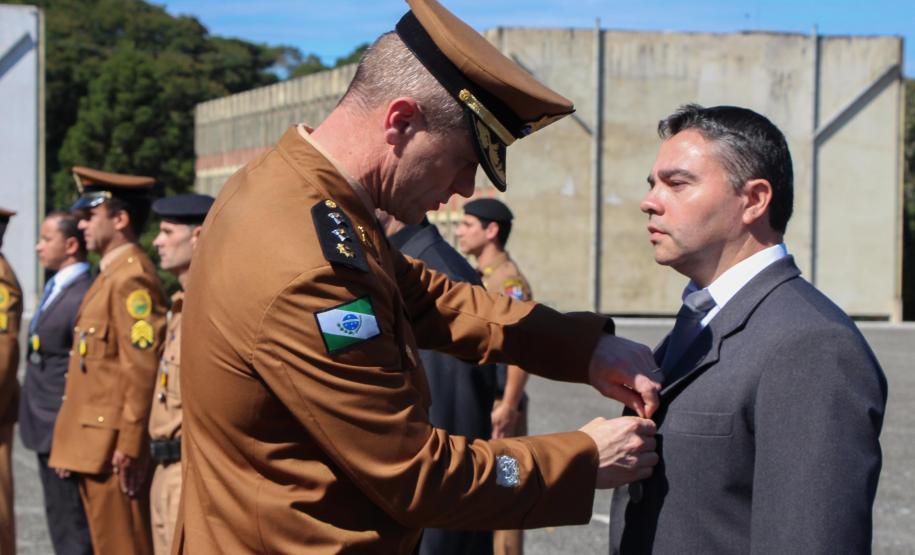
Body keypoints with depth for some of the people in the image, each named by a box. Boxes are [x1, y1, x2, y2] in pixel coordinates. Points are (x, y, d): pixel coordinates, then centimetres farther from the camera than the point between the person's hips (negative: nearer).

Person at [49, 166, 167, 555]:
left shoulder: (132, 278, -14)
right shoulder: (110, 275, 17)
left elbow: (142, 368, -20)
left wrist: (128, 447, -21)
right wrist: (69, 444, 18)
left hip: (112, 447, -10)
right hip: (93, 446, 10)